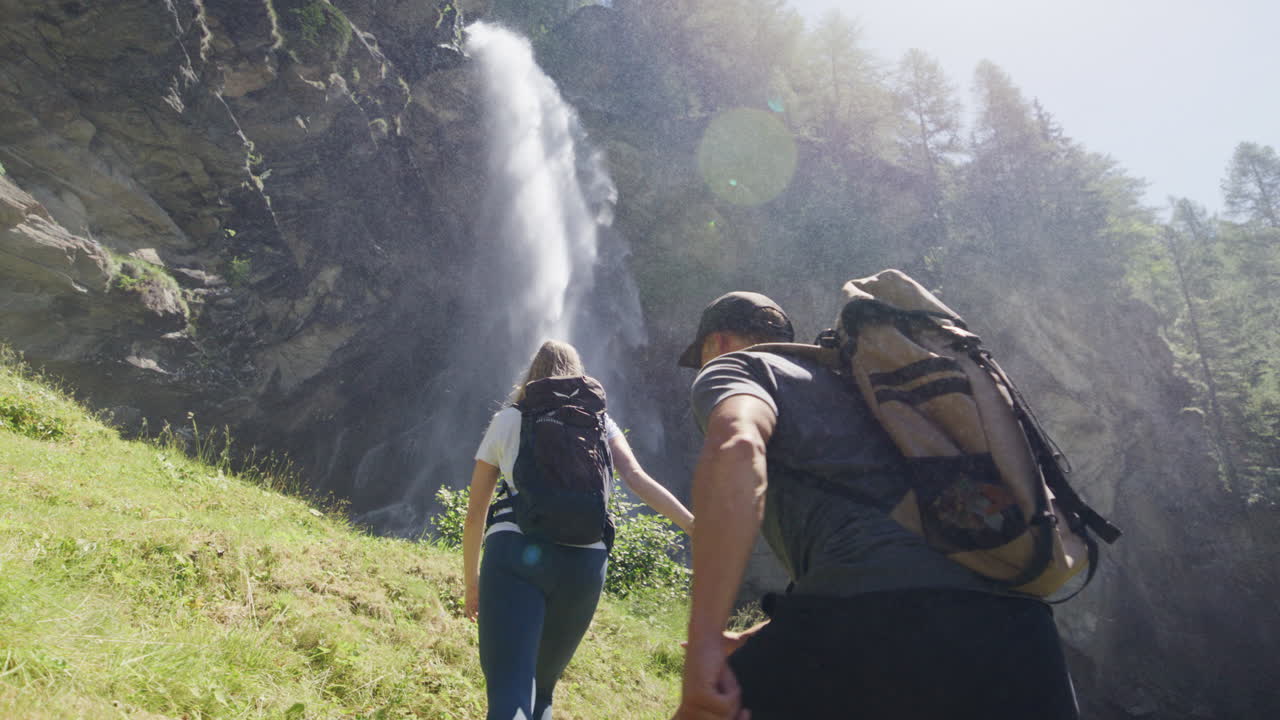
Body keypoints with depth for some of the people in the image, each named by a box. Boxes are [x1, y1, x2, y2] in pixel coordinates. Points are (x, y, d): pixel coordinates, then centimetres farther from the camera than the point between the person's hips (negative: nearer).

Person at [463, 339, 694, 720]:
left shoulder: (505, 420, 18)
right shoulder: (597, 420, 18)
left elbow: (475, 514, 17)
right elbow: (637, 478, 0)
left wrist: (471, 584, 28)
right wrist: (696, 526, -6)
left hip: (514, 553, -2)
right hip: (584, 561, 2)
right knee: (540, 686, 23)